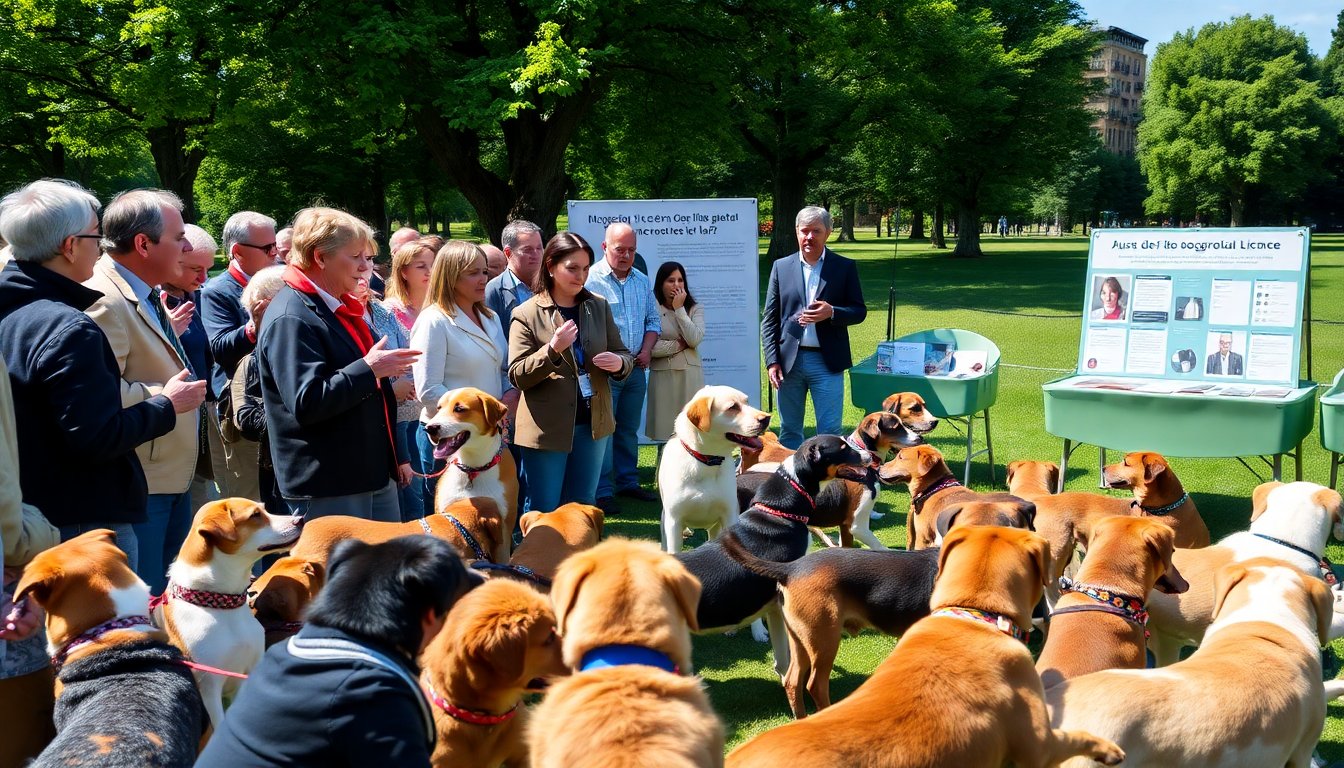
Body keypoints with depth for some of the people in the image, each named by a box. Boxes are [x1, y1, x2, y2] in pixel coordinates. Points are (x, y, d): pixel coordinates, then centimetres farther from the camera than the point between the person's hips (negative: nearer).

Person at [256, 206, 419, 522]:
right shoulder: (291, 319, -15)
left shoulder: (340, 309, 16)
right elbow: (306, 403, -26)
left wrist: (397, 457, 23)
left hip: (376, 473, 10)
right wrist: (368, 369, -24)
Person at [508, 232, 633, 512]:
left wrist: (619, 363, -10)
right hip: (547, 427, -4)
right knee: (544, 512, 3)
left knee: (583, 509, 14)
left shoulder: (599, 306, 8)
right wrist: (552, 350, -25)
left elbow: (623, 355, 14)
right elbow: (517, 376, -9)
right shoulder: (526, 314, -5)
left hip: (592, 423, 4)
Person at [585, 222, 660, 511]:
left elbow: (653, 320, 17)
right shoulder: (590, 279, -10)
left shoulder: (642, 281, 12)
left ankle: (628, 481, 26)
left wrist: (646, 351, 1)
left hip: (636, 368, 6)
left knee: (629, 430, 15)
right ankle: (602, 491, 2)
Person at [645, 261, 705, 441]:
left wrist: (679, 309, -6)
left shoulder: (695, 309, 9)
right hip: (662, 377, -2)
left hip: (690, 377, 2)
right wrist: (679, 345, -5)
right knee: (665, 433, -2)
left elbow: (694, 339, -8)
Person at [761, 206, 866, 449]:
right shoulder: (781, 267, 7)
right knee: (789, 430, 10)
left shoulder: (844, 267, 3)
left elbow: (860, 311, 4)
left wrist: (832, 313, -17)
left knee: (829, 432, -1)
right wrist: (772, 361, -3)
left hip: (827, 362, -2)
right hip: (789, 360, 2)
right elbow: (769, 319, 6)